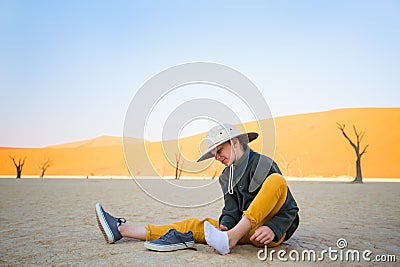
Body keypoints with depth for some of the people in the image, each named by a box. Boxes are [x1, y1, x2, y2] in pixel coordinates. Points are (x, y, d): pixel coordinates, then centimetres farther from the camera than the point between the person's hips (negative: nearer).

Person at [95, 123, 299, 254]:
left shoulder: (265, 165, -8)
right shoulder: (227, 176, 13)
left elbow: (291, 210, -9)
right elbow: (231, 209, 5)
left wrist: (272, 229, -27)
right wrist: (225, 225, -18)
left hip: (273, 233, -5)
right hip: (246, 230, 5)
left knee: (276, 180, -29)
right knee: (196, 226, -9)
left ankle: (230, 238, -40)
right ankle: (121, 230, -8)